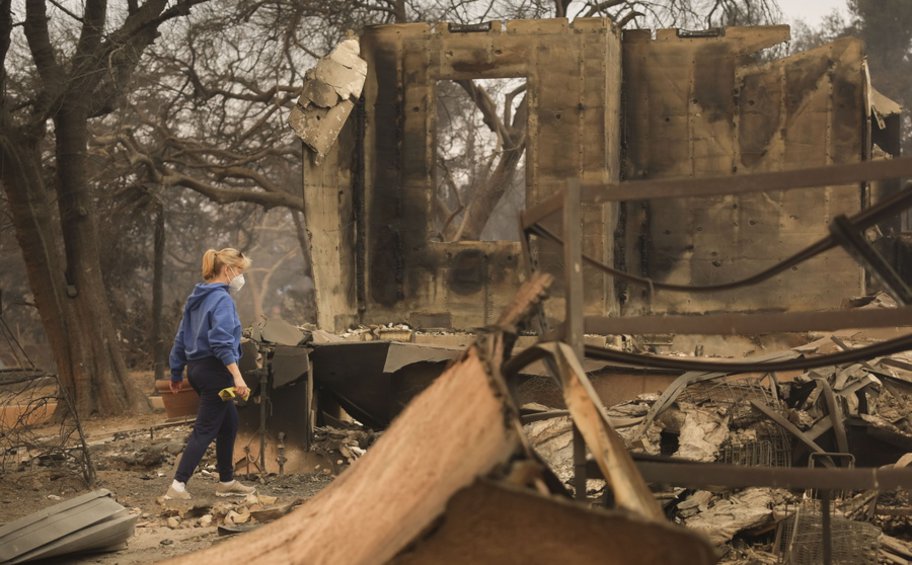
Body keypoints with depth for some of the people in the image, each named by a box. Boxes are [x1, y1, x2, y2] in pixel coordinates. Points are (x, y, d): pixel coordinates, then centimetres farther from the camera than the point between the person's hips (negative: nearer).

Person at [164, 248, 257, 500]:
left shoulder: (197, 299, 13)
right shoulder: (222, 300, -14)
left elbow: (181, 338, 18)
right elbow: (222, 341, -25)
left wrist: (176, 373, 26)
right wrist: (237, 376, -31)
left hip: (196, 369, 9)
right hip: (215, 371, -9)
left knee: (229, 422, 18)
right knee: (205, 429, -5)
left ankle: (226, 482, 23)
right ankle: (178, 486, -9)